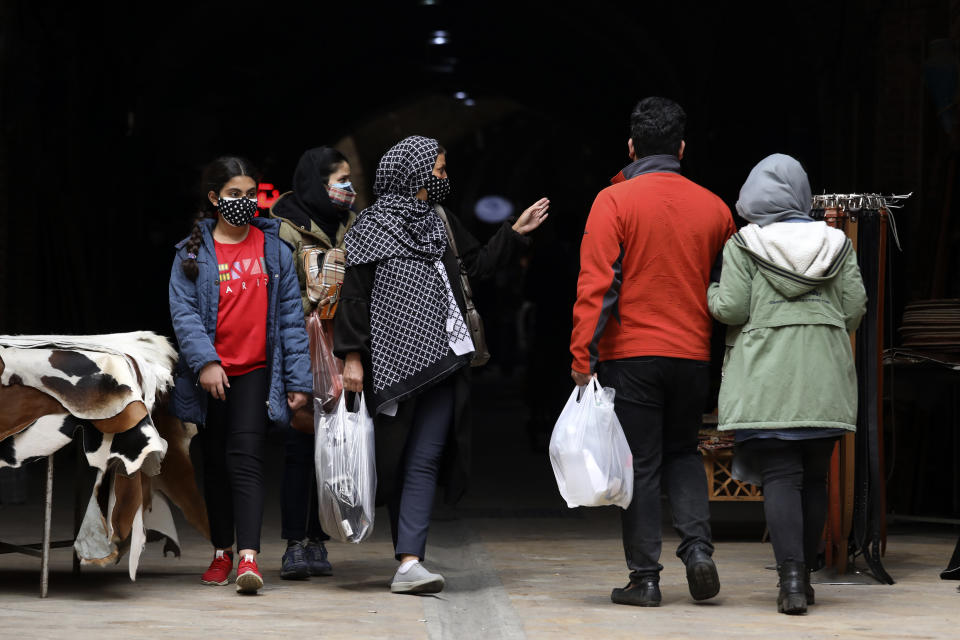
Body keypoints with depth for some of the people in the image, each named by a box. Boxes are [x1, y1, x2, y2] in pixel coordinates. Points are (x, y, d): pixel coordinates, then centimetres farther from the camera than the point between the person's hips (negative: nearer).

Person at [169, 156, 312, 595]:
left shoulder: (273, 250, 5)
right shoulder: (193, 253, 2)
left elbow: (291, 316, 6)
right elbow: (183, 311, -6)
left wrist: (299, 379, 2)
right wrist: (205, 361, -20)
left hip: (255, 371, -1)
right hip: (210, 374, 1)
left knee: (245, 459, -15)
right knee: (215, 463, 11)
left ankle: (249, 558, -22)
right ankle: (222, 553, 24)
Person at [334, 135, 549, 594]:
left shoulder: (440, 224, 15)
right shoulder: (372, 226, 0)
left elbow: (479, 265, 28)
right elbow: (354, 293, -3)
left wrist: (516, 232, 22)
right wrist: (352, 356, -9)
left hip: (439, 363, 3)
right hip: (390, 362, -3)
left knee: (425, 460, -8)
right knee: (394, 461, 3)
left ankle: (409, 563, -15)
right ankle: (407, 551, 14)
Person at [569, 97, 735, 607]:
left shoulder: (615, 201, -7)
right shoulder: (713, 207, 4)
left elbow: (596, 283, -13)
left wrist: (583, 355, -12)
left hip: (631, 356, -3)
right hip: (693, 355, 3)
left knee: (640, 464, 3)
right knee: (682, 452, 20)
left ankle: (645, 578, 3)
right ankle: (697, 546, 1)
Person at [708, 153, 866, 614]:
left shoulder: (743, 245, -1)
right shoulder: (836, 243, 8)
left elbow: (732, 308, -6)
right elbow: (855, 309, 6)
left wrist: (710, 294, 15)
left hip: (768, 378, -3)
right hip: (825, 377, 3)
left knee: (780, 476, -6)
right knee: (814, 477, 11)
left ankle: (791, 577, -19)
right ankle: (804, 575, 14)